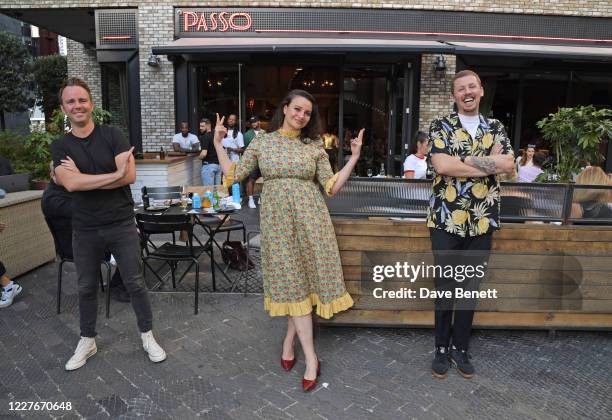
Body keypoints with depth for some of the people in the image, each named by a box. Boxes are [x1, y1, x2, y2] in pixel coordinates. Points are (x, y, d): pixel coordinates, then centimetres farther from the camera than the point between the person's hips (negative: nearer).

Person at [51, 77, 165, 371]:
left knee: (135, 283, 6)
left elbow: (130, 175, -17)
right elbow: (70, 184, -18)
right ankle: (87, 341, 35)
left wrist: (84, 180, -14)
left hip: (121, 225, -2)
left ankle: (147, 336, 25)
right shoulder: (60, 146, 0)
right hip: (84, 230, 3)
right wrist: (114, 174, -21)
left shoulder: (112, 135, -5)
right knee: (86, 287, 16)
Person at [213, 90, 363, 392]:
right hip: (277, 218, 0)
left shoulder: (314, 146, 6)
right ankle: (311, 357, 9)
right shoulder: (261, 142, 6)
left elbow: (332, 187, 2)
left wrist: (354, 158, -3)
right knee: (291, 280, 1)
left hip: (309, 216, 1)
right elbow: (234, 175, 6)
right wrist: (218, 145, 3)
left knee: (302, 277, 2)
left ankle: (289, 339, 25)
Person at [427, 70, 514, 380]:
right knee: (445, 286, 6)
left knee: (471, 287, 12)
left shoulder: (496, 128, 11)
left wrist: (463, 160, -15)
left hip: (482, 221, 3)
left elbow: (509, 165, -6)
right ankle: (442, 349, 23)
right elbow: (441, 165, -16)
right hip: (446, 219, -3)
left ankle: (461, 348, 28)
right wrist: (489, 163, -11)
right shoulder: (440, 127, 1)